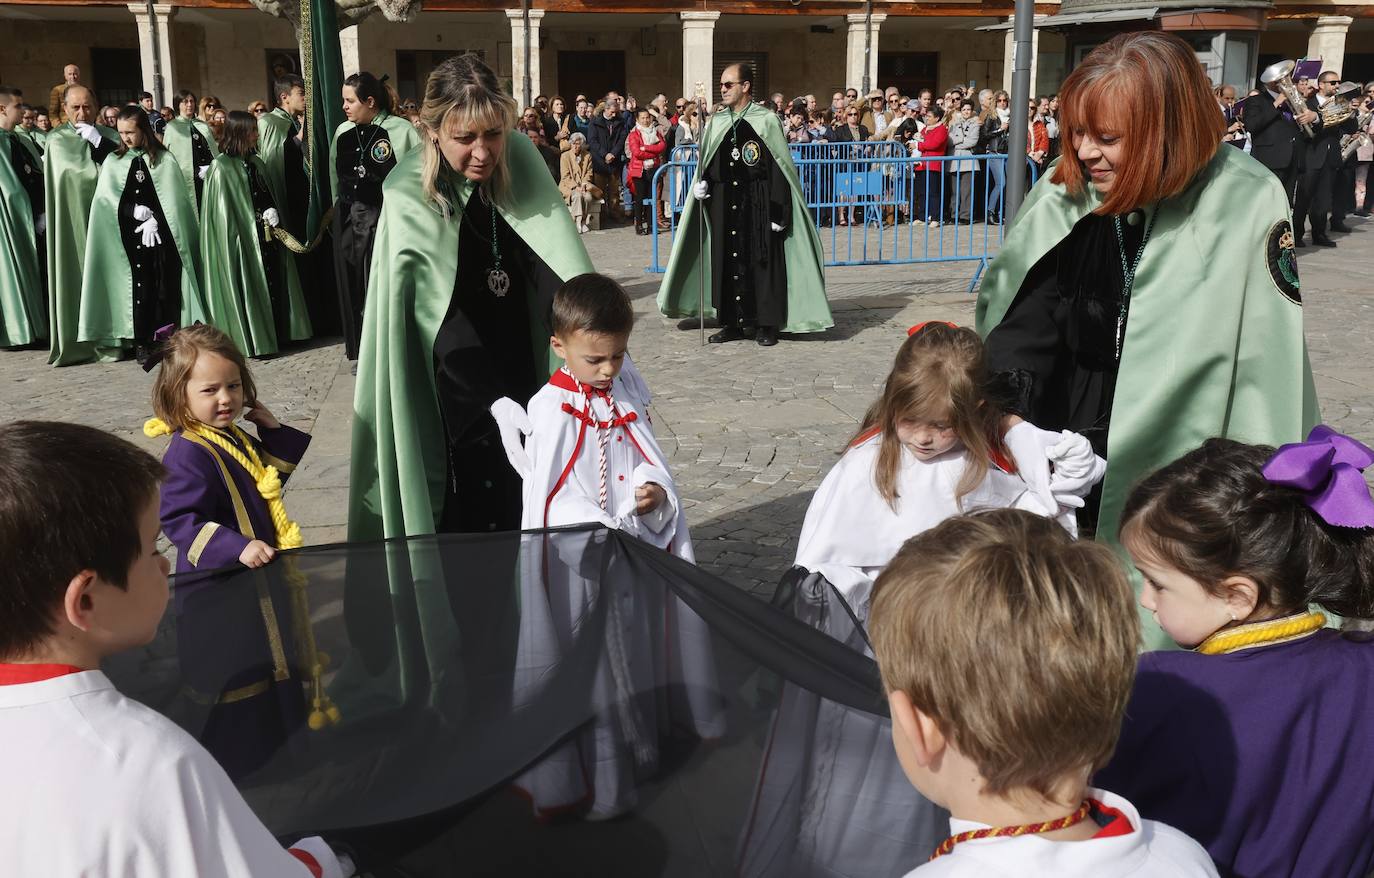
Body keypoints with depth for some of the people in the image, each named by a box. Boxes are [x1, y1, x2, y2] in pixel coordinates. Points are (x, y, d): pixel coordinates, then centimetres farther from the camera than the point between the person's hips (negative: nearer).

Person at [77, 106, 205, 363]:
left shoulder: (164, 160, 5)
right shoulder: (113, 163, 9)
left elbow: (171, 200, 1)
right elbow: (107, 200, 1)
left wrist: (154, 220, -10)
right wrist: (135, 212, -11)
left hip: (162, 234, -1)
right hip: (129, 237, 1)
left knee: (166, 288, -4)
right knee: (139, 288, -3)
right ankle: (141, 343, 1)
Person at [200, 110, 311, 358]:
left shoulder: (255, 162, 11)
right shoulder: (222, 166, -10)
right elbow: (222, 209, -11)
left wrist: (273, 214, -1)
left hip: (266, 234, 7)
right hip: (243, 237, -6)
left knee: (274, 284, 8)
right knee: (252, 287, -1)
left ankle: (277, 334, 17)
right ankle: (255, 340, 8)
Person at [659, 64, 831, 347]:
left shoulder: (767, 121, -3)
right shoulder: (716, 123, 11)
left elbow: (780, 169, -6)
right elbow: (707, 164, 18)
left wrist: (779, 211, -12)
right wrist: (703, 183, -4)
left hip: (758, 204, -4)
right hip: (724, 204, 4)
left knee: (762, 260, -2)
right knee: (726, 260, 3)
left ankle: (766, 325, 7)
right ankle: (733, 323, 12)